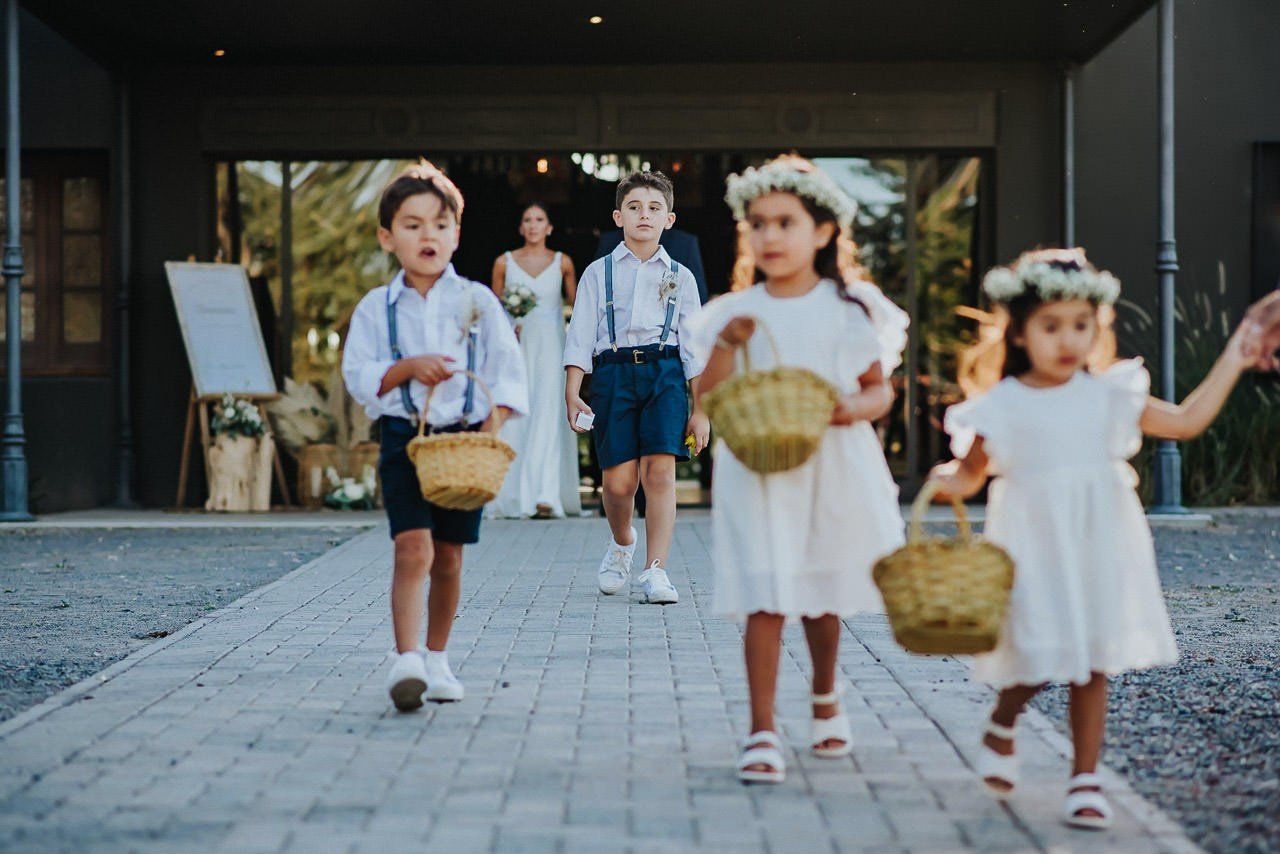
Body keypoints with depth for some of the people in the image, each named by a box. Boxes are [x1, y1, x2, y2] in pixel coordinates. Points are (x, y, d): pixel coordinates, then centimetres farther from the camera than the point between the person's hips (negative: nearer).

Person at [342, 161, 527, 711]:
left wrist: (492, 426, -12)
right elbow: (358, 376, -1)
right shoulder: (376, 308, 3)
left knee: (448, 557, 9)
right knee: (412, 548, -16)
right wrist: (407, 368, -16)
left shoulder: (477, 302, 3)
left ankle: (436, 660, 24)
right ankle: (405, 661, -21)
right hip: (404, 436, -1)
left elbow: (506, 371, 1)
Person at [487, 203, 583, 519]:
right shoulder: (504, 262, 7)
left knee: (547, 415, -13)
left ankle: (546, 496, -21)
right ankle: (516, 498, 4)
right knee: (515, 419, -2)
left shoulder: (562, 263, 6)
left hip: (550, 348, -1)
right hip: (516, 348, 1)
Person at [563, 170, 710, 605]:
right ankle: (621, 543, 29)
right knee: (618, 480, -3)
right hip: (613, 373, 0)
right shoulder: (599, 273, 10)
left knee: (660, 472, -12)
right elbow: (580, 337, 5)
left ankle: (655, 570, -7)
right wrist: (572, 393, -6)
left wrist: (701, 408, 6)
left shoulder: (679, 277, 12)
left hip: (664, 373, 0)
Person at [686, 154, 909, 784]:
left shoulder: (849, 308, 1)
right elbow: (707, 400, 0)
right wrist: (727, 346, -14)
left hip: (834, 472, 1)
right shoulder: (736, 313, 2)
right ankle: (762, 733, -4)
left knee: (823, 596, 13)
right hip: (758, 474, -1)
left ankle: (825, 698, 39)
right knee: (766, 600, -8)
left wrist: (855, 407, -16)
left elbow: (881, 388, 4)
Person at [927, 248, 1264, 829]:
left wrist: (1231, 363, 6)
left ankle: (1085, 779, 16)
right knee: (1039, 658, -6)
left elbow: (1187, 421, 8)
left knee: (1093, 663, 4)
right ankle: (1000, 729, 27)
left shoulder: (1109, 395, 4)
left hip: (1098, 546, 3)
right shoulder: (1000, 406, -3)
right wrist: (946, 482, -15)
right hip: (1034, 550, -2)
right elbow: (971, 472, 7)